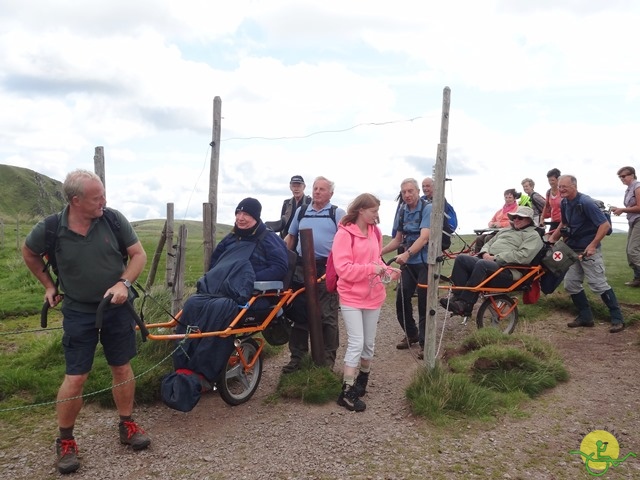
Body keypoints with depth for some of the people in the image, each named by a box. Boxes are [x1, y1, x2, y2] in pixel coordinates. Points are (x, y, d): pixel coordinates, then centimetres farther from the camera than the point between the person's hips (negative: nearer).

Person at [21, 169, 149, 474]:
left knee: (122, 369, 11)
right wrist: (48, 285, 9)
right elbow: (29, 254, 9)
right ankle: (65, 441, 21)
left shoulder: (114, 219, -14)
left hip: (117, 307, 2)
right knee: (75, 378, 0)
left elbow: (139, 254, -6)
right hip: (78, 312, -1)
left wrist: (124, 283, -20)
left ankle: (127, 426, 29)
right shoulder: (49, 229, -14)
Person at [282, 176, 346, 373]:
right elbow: (290, 237, 19)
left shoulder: (338, 213, 3)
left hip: (327, 269, -4)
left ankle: (328, 359, 10)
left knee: (327, 316, 0)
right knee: (298, 314, 8)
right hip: (301, 268, 4)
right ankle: (297, 356, 19)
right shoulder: (301, 211, 14)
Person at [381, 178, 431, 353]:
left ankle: (425, 341, 11)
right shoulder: (402, 211, 7)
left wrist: (406, 254, -36)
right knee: (401, 299, 4)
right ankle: (411, 333, 25)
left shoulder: (427, 209, -12)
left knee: (424, 302, -2)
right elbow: (398, 239, 13)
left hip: (425, 262, -6)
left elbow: (423, 238, -23)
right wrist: (379, 252, 1)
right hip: (409, 263, 6)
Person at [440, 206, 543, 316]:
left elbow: (523, 256, -12)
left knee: (482, 264, -37)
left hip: (508, 271, -8)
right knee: (461, 259, -14)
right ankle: (457, 296, -22)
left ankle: (464, 304, -35)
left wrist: (495, 258, -14)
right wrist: (485, 253, 3)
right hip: (487, 261, 8)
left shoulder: (533, 235, 5)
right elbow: (489, 244, 30)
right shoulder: (505, 230, 30)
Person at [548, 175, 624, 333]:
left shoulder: (585, 202, -19)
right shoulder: (564, 203, 5)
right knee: (571, 284, 6)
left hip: (589, 250, -8)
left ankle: (617, 319, 2)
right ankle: (585, 317, 16)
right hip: (572, 249, 8)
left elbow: (605, 225, -21)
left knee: (598, 284, -8)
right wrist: (553, 237, 12)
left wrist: (592, 245, -24)